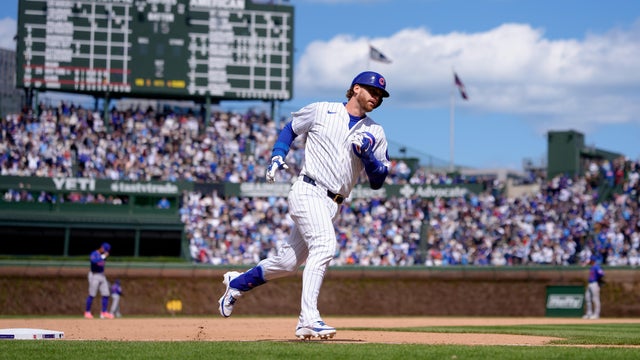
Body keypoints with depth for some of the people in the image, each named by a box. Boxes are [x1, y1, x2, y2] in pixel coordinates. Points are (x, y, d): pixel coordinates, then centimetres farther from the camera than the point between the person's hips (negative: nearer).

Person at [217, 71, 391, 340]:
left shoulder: (375, 134, 12)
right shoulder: (321, 111, 5)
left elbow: (378, 181, 8)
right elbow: (290, 129, 20)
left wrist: (366, 154, -9)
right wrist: (277, 156, 4)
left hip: (332, 205, 5)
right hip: (308, 192, -5)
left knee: (288, 262, 9)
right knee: (324, 245, -28)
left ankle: (237, 283, 35)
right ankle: (308, 320, -33)